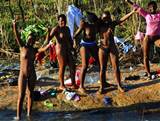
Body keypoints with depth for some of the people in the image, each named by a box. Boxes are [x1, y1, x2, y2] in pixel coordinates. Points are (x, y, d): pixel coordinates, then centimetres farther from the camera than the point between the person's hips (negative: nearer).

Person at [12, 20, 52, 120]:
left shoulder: (35, 50, 1)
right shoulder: (23, 46, -6)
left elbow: (43, 49, -17)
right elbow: (17, 36, -20)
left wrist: (49, 45, -38)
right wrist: (14, 26, -35)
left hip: (32, 75, 3)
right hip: (23, 74, -3)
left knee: (30, 94, 11)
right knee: (21, 96, -4)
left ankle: (29, 114, 22)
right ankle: (18, 116, 0)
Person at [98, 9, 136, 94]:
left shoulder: (112, 24, -2)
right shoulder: (99, 25, -1)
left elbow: (123, 19, -9)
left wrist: (132, 12, -16)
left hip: (113, 48, 1)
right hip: (103, 49, 0)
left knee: (116, 67, 3)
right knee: (102, 68, 3)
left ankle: (119, 86, 11)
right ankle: (102, 86, 12)